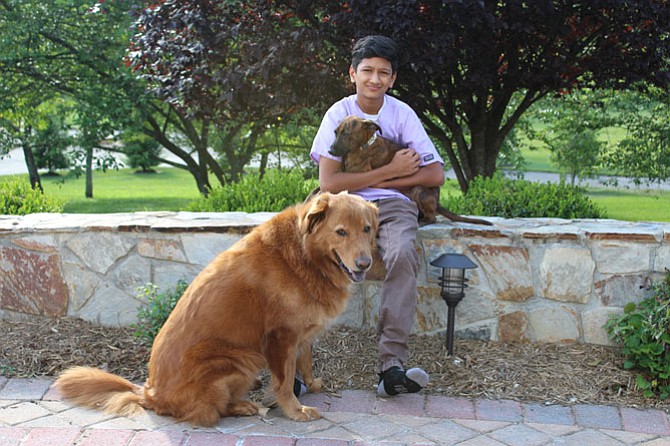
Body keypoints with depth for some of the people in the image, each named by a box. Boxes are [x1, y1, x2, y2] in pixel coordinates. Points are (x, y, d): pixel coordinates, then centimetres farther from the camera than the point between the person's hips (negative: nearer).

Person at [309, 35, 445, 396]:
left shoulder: (402, 114, 3)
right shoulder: (339, 114, 0)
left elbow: (436, 174, -1)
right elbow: (328, 183, -9)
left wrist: (370, 180, -8)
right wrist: (389, 170, -12)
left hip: (392, 204, 0)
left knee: (402, 255, -33)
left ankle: (392, 365, -34)